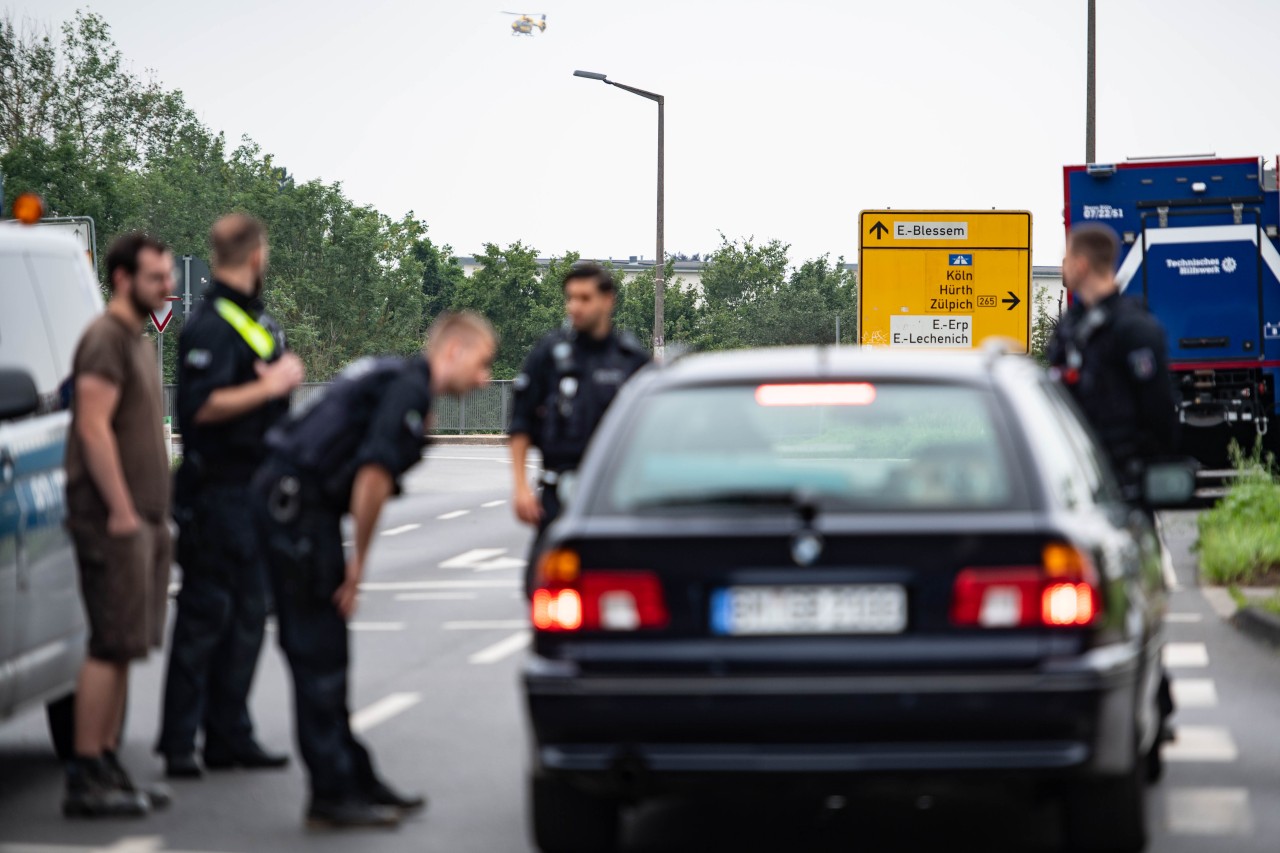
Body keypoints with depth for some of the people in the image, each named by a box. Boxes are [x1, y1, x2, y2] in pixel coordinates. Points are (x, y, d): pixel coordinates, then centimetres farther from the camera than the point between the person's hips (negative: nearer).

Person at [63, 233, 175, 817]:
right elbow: (93, 426, -20)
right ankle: (86, 779, -9)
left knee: (123, 649, 10)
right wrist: (121, 510, -21)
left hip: (140, 518, 10)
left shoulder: (138, 341, 20)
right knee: (112, 647, -10)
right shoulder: (105, 339, -11)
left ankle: (106, 769, 15)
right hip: (114, 518, -10)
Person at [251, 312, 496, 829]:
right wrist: (358, 561, -12)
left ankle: (356, 783, 20)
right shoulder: (411, 387, -11)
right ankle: (333, 796, -1)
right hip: (297, 502, -10)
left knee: (323, 653, 13)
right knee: (318, 655, -5)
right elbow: (373, 474, -20)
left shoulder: (393, 377, 20)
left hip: (288, 497, 10)